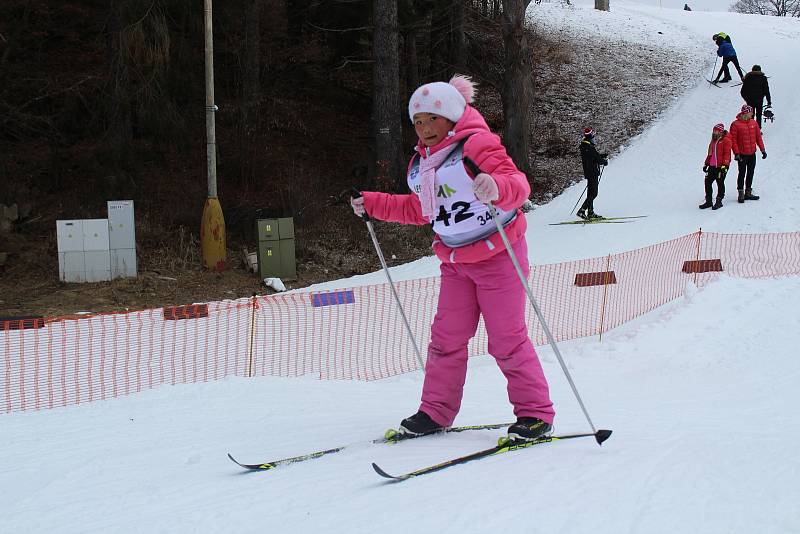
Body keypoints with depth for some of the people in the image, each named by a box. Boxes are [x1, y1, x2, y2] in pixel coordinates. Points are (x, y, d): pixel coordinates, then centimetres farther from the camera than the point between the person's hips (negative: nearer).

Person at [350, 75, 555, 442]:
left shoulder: (476, 145, -16)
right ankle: (436, 411, 15)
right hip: (456, 261, 7)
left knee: (507, 339, -6)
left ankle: (535, 414, 4)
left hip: (498, 256, -7)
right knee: (447, 337, 7)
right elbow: (418, 209, 23)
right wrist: (372, 204, 17)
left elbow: (518, 184, -29)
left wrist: (496, 186, -51)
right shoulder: (421, 163, 9)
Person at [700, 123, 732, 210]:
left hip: (721, 166, -8)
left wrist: (725, 165, -19)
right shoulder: (713, 141, 18)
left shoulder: (726, 140, -7)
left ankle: (719, 201, 9)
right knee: (708, 182, 5)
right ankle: (708, 201, 14)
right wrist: (706, 164, 22)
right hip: (712, 166, 8)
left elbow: (727, 153, -13)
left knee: (720, 183, 0)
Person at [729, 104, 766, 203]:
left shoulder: (753, 123, 8)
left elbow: (758, 137, 13)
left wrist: (763, 149, 8)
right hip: (742, 154, -5)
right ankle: (741, 194, 4)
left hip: (752, 154, 5)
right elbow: (733, 140, -9)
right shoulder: (735, 124, -9)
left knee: (750, 173, 11)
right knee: (742, 173, -2)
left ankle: (748, 193, 21)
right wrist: (736, 153, -15)